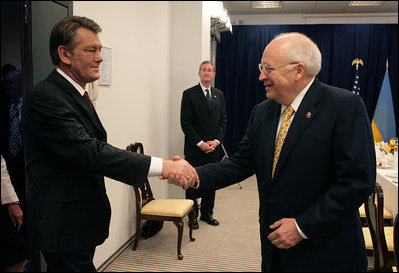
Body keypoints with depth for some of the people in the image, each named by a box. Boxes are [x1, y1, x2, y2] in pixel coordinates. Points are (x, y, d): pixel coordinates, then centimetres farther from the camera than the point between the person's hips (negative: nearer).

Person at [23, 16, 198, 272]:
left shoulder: (76, 94, 11)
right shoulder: (45, 97, -20)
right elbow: (87, 151, -30)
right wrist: (161, 165, -35)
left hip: (82, 220, 9)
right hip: (64, 225, -9)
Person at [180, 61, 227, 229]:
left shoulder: (219, 94, 11)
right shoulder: (189, 94, -3)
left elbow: (223, 120, 10)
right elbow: (185, 123, -8)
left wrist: (216, 141, -4)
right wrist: (200, 143, -13)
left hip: (213, 147, 4)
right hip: (194, 148, -4)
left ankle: (207, 213, 25)